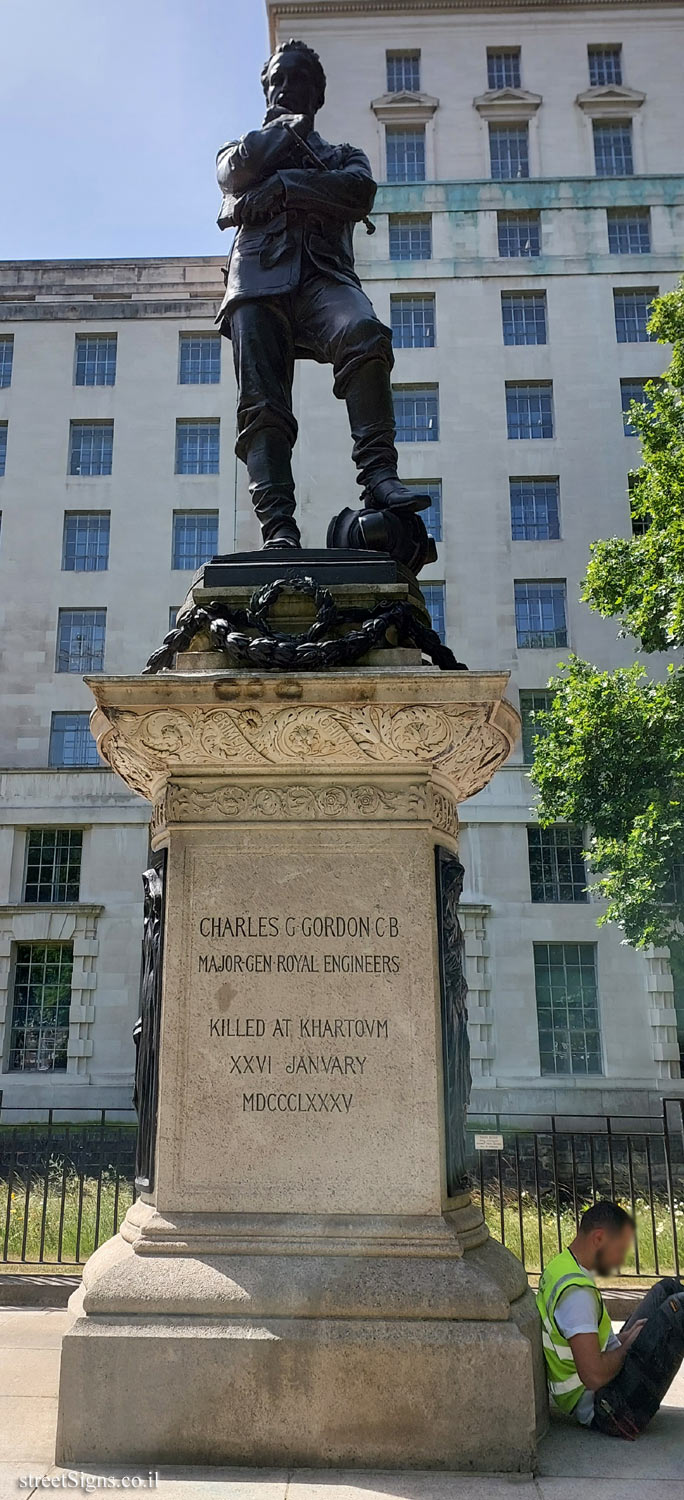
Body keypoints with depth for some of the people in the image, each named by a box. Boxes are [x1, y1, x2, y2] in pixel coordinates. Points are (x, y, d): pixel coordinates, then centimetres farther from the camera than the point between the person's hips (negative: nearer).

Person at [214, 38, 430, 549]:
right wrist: (290, 127, 19)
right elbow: (237, 170, 6)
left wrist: (282, 185, 0)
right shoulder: (246, 147, 33)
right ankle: (278, 527, -31)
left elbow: (360, 191, 6)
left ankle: (378, 476, -42)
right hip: (259, 278, 1)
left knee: (366, 334, -35)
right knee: (263, 403, -20)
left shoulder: (344, 156, 32)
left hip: (325, 275, 0)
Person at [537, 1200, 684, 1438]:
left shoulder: (559, 1266, 5)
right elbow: (594, 1376, -30)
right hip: (611, 1412, -10)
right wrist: (626, 1346, -12)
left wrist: (620, 1339, 5)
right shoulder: (577, 1291, -26)